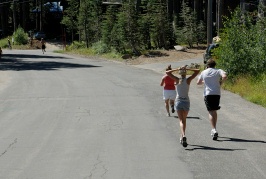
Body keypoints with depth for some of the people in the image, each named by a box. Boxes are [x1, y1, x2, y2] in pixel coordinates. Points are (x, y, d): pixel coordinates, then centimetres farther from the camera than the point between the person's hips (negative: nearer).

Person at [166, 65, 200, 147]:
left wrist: (177, 69, -1)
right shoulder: (188, 80, -6)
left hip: (178, 101, -1)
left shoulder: (177, 80, -6)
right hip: (186, 101, 1)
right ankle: (182, 136, 26)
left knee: (181, 120, -6)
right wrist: (188, 69, -3)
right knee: (184, 120, 18)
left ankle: (183, 136, -28)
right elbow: (197, 71, -2)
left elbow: (167, 72, -3)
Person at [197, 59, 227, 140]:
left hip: (207, 94, -1)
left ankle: (214, 130, -23)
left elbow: (198, 82, 19)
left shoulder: (203, 72, 8)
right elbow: (225, 76, -16)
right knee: (214, 111, 16)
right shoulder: (218, 71, 4)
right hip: (217, 93, 1)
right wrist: (221, 82, 2)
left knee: (211, 112, -4)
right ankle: (213, 130, 24)